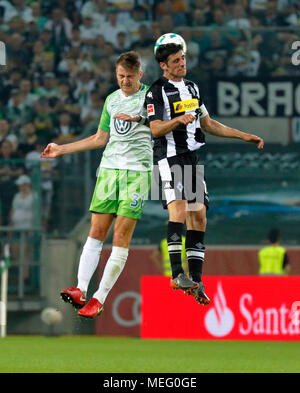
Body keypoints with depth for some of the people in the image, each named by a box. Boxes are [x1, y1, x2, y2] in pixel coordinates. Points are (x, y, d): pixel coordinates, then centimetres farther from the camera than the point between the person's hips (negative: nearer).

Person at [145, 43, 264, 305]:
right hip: (170, 158, -7)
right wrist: (178, 120, -31)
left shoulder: (192, 88, 19)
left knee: (198, 216, 1)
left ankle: (195, 281, 3)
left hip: (194, 159, 7)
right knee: (178, 209, -23)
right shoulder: (156, 92, -3)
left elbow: (208, 124, 26)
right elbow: (155, 129, -13)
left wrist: (243, 136, 23)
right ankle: (177, 273, -26)